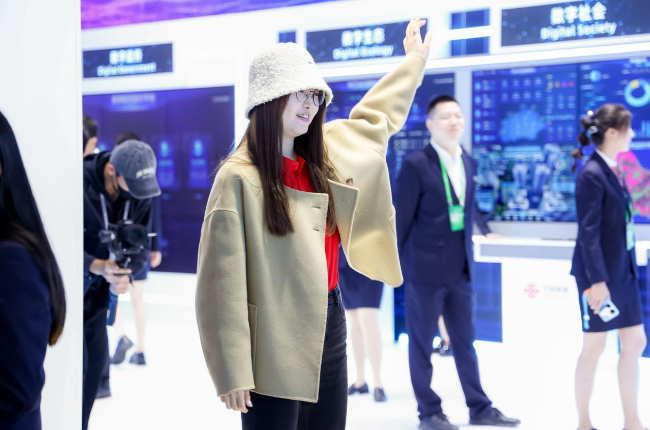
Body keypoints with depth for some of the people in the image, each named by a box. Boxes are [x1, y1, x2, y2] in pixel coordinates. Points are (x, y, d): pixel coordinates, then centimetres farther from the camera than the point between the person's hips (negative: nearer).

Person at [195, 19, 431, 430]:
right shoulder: (240, 178, -15)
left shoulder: (325, 155, 6)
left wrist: (414, 60, 38)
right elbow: (223, 281, -16)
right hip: (276, 341, -7)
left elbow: (374, 119, 28)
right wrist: (233, 372, -18)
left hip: (329, 323, 7)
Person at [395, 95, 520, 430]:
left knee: (465, 341, 13)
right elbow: (401, 218, -10)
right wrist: (393, 264, -8)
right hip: (425, 268, -6)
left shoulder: (469, 164, 8)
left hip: (460, 269, 6)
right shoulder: (416, 165, -12)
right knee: (422, 343, 6)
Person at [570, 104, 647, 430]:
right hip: (598, 271, -9)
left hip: (622, 269, 9)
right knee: (594, 349, 2)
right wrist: (597, 280, -23)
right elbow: (588, 233, -20)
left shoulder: (612, 169, 9)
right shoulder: (592, 174, -17)